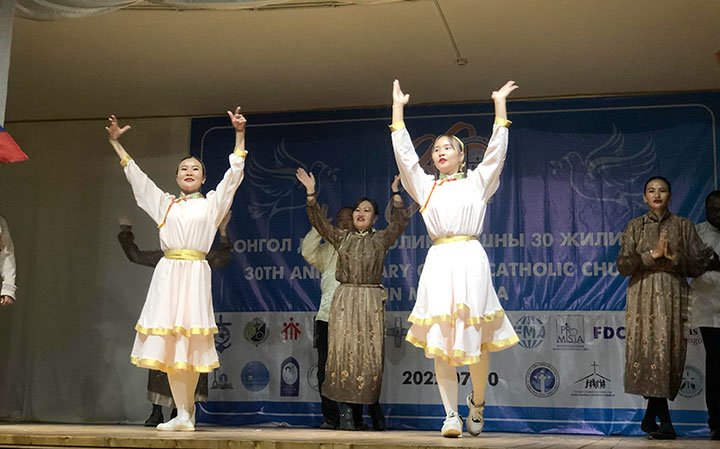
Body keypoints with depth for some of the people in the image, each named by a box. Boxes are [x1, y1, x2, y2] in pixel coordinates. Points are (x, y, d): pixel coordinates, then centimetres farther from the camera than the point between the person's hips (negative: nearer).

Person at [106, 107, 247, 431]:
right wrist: (116, 143, 19)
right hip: (167, 273, 3)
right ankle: (183, 414, -1)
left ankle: (186, 410, 3)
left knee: (190, 343, -7)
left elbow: (233, 175, 5)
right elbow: (136, 177, 22)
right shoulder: (164, 203, 20)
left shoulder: (211, 203, 13)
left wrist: (239, 135, -3)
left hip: (195, 273, -2)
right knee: (169, 343, -5)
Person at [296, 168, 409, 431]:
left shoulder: (380, 239, 12)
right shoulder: (342, 238, 15)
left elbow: (399, 222, -2)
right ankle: (345, 411, -6)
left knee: (370, 353, -3)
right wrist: (311, 193, -1)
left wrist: (397, 196, -11)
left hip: (371, 300, -1)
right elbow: (318, 221, 8)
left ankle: (372, 405, 13)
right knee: (342, 351, -7)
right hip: (344, 299, 1)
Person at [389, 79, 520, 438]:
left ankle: (477, 401, 19)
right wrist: (397, 107, 13)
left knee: (475, 339, -4)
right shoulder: (425, 186, 18)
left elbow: (496, 151, 6)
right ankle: (451, 415, -1)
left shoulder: (476, 182, 15)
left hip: (470, 260, -2)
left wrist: (500, 105, 6)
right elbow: (403, 152, 12)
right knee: (440, 342, -5)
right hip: (439, 262, 2)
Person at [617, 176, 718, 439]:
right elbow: (623, 265, -1)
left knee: (669, 351, -5)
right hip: (643, 296, 0)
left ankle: (650, 418, 7)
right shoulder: (635, 226, 9)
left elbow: (699, 265, 4)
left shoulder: (683, 226, 10)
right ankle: (664, 419, -1)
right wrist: (653, 254, -12)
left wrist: (675, 257, -12)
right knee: (651, 349, -9)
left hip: (673, 296, 1)